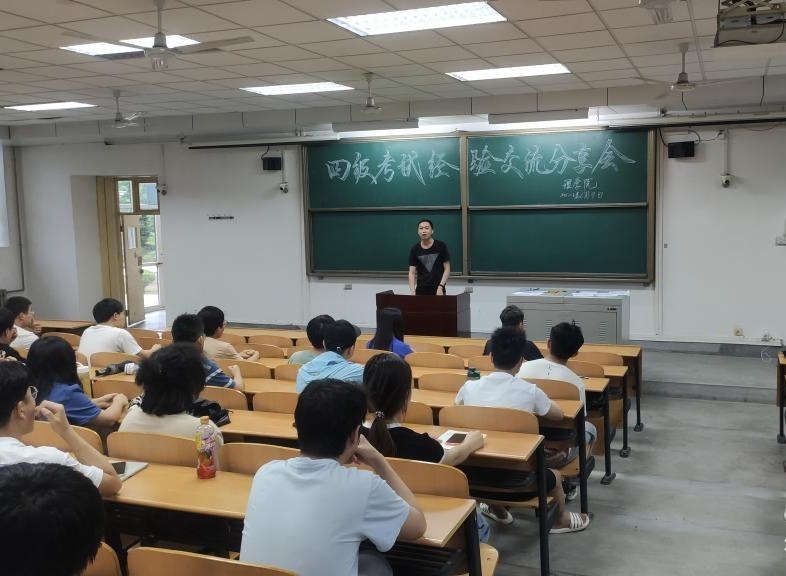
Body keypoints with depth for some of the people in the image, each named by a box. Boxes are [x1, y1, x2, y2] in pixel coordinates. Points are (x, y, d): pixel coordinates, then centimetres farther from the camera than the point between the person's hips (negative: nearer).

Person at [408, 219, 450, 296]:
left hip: (438, 290, -2)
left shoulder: (441, 246, -4)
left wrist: (440, 287, -13)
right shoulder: (415, 249, 2)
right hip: (421, 290, 2)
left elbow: (447, 269, -2)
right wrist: (412, 292, -13)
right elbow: (412, 272, 0)